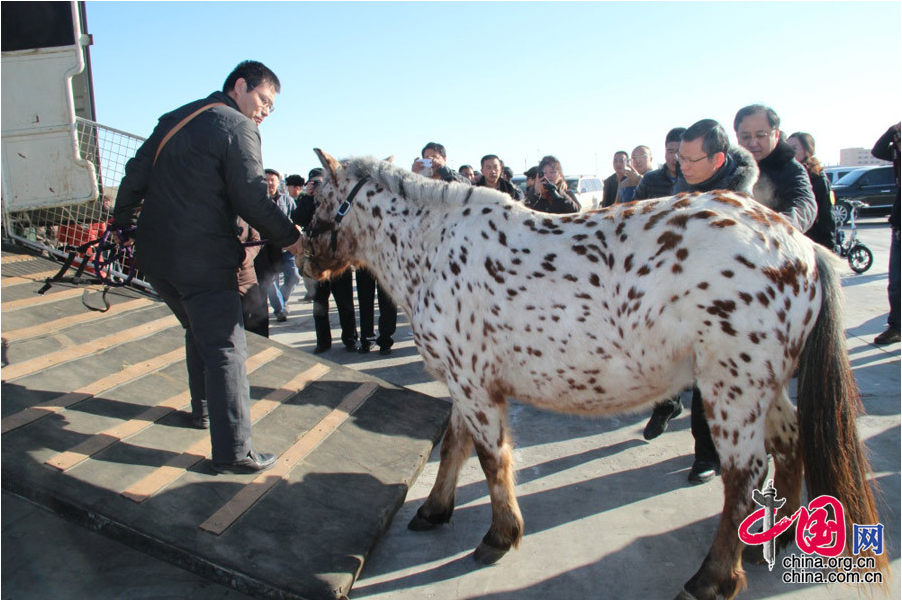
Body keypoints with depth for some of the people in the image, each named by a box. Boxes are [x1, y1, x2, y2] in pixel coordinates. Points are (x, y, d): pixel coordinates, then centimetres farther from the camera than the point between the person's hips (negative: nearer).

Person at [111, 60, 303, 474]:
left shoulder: (175, 119, 16)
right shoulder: (238, 127, -8)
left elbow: (136, 173, 19)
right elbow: (252, 200, -14)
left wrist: (122, 224, 29)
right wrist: (290, 238, -3)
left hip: (153, 254, 8)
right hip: (202, 258, -8)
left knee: (200, 330, 27)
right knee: (225, 349, -4)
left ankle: (203, 405, 43)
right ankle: (232, 452, -3)